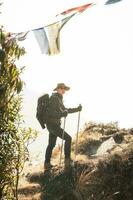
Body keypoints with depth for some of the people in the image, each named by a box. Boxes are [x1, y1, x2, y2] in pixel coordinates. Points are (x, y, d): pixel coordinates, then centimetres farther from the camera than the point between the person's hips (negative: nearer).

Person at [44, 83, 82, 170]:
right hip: (53, 124, -10)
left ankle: (47, 164, 21)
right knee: (68, 138, -7)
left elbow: (65, 110, 23)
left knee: (51, 144, 15)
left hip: (54, 124, 10)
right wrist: (62, 114, -36)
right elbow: (51, 112, -24)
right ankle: (67, 160, -3)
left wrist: (77, 109, 19)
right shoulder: (54, 98, -16)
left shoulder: (59, 98, 15)